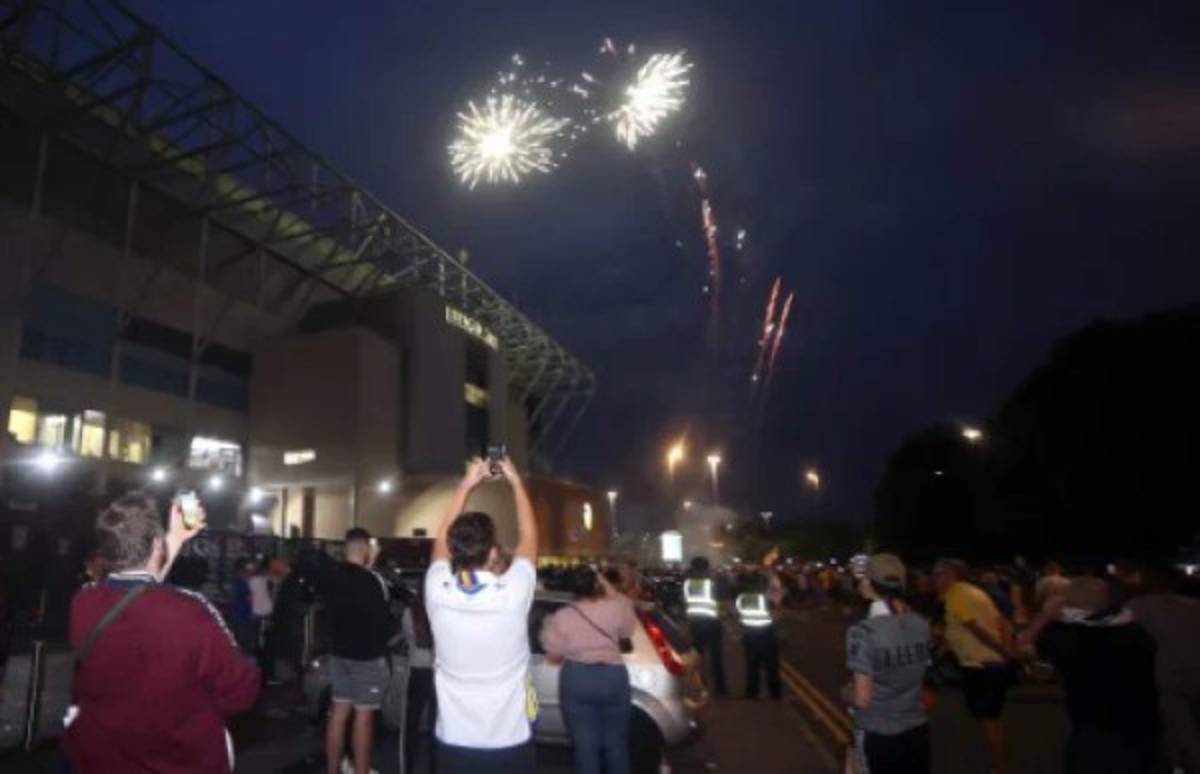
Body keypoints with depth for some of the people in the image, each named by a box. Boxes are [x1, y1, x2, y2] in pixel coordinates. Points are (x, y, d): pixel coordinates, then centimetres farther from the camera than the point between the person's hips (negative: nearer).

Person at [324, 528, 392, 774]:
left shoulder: (333, 576, 2)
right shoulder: (369, 580, -21)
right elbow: (382, 618, -17)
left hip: (340, 652, 7)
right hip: (368, 655, -7)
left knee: (339, 711, 14)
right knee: (363, 715, 1)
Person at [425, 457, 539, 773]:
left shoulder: (437, 593, -14)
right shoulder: (513, 594, -20)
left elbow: (443, 538, 5)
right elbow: (528, 536, -2)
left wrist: (467, 484, 11)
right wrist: (515, 481, 8)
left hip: (454, 743, 2)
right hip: (509, 743, -2)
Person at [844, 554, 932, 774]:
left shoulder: (863, 632, -20)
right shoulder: (921, 625, -4)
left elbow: (862, 699, -19)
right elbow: (917, 676, 10)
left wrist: (846, 693, 1)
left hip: (877, 736, -5)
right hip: (917, 731, 5)